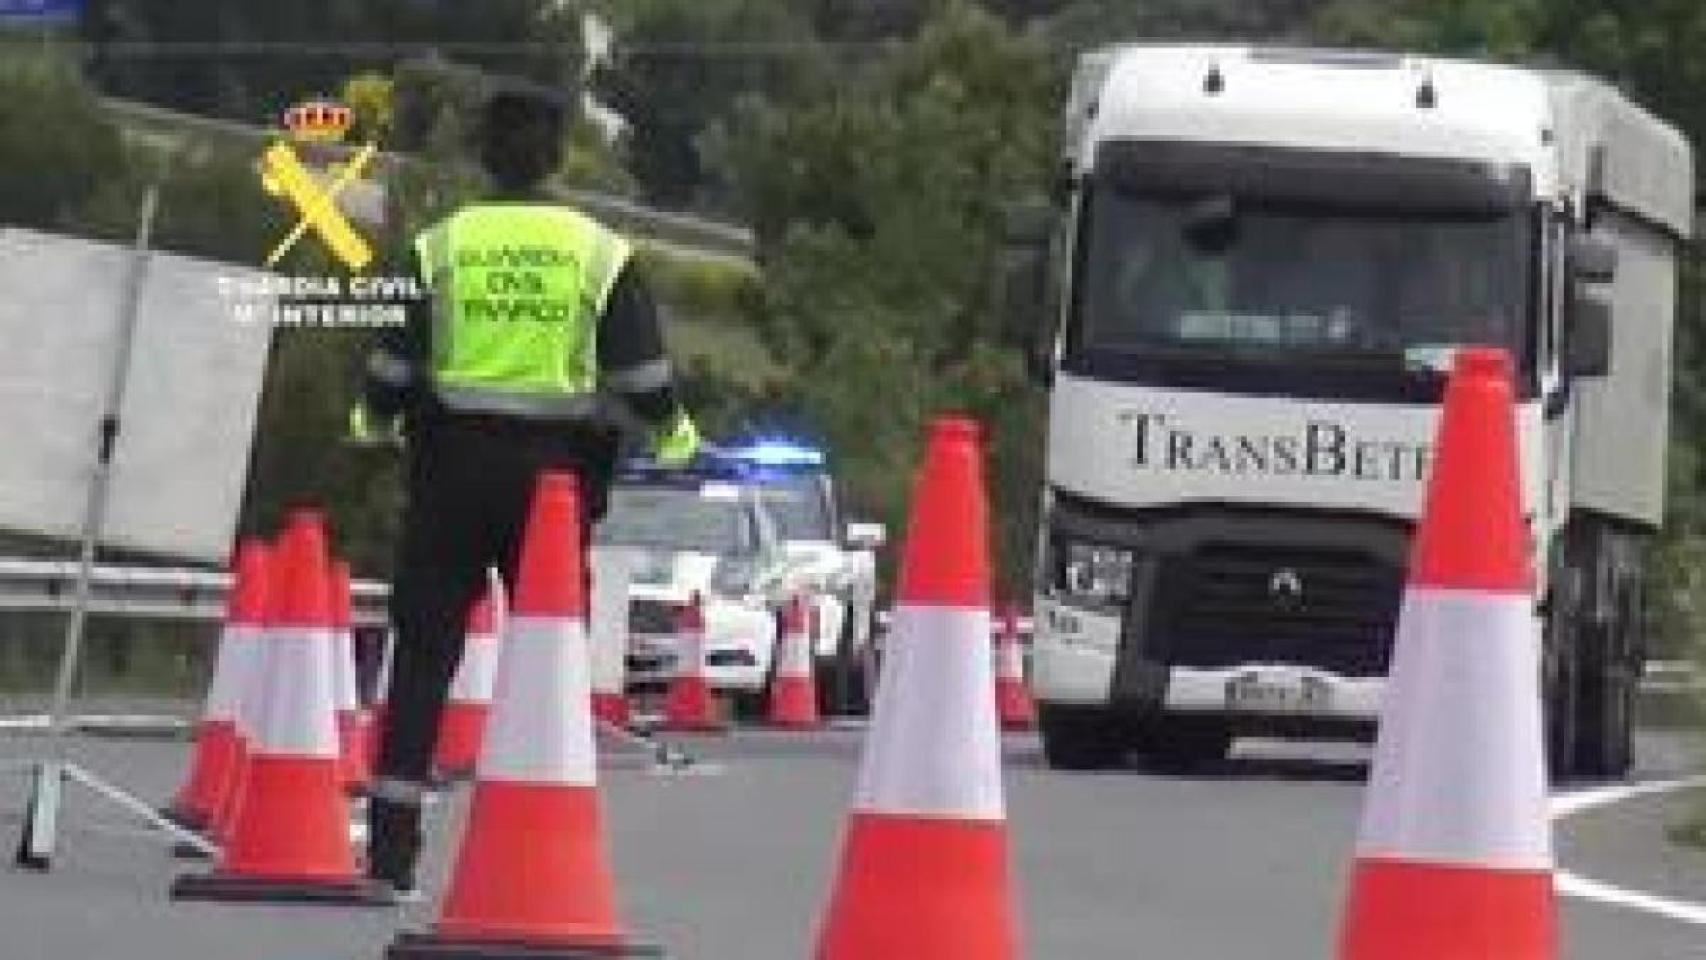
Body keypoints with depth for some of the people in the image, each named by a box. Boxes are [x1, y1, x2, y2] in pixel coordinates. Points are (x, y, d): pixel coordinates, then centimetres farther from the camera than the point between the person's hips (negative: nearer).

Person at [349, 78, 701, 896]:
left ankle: (391, 850, 0)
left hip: (453, 468, 0)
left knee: (423, 652, 5)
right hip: (557, 471, 0)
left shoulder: (439, 246, 0)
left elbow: (395, 359, 5)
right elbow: (641, 369, 1)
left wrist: (375, 419, 26)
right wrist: (671, 431, 21)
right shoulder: (599, 253, 0)